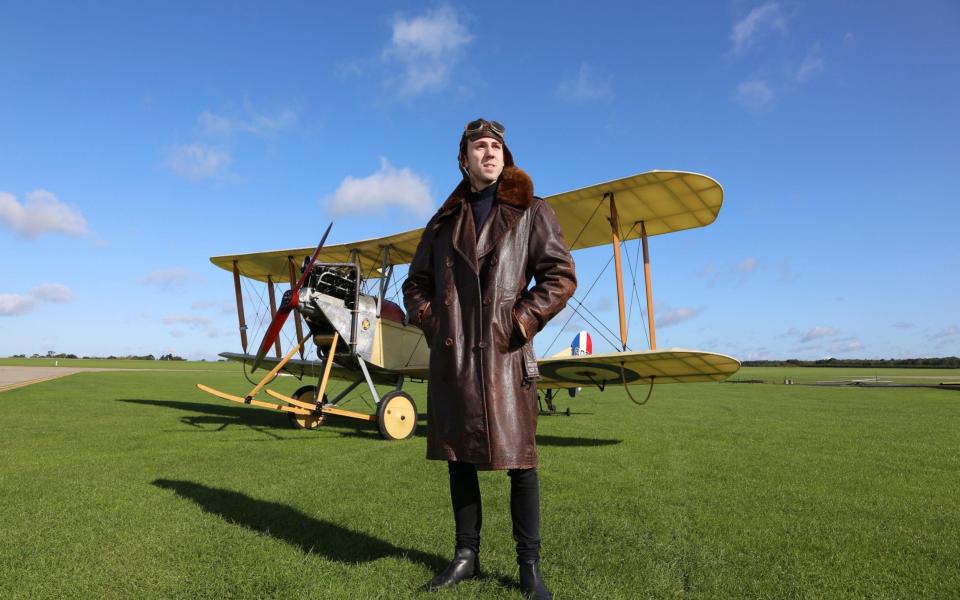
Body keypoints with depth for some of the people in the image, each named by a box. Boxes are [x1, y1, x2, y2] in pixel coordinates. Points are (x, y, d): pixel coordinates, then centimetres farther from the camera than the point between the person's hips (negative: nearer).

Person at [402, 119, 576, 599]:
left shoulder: (530, 212, 6)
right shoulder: (444, 221, 15)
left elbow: (561, 276, -1)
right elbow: (416, 282, 21)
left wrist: (522, 321, -9)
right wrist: (429, 321, 4)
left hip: (504, 353, -3)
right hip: (452, 357, 4)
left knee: (518, 460, 0)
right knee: (459, 457, 10)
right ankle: (466, 555, 26)